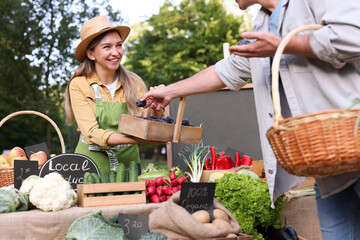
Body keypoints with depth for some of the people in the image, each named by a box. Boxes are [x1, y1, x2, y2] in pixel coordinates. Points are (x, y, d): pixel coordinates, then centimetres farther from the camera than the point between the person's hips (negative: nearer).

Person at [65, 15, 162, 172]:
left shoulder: (134, 83, 4)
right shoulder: (79, 85, -3)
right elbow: (91, 134, -11)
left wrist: (156, 110, -20)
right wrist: (134, 139, -25)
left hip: (128, 160, 2)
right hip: (92, 161, -2)